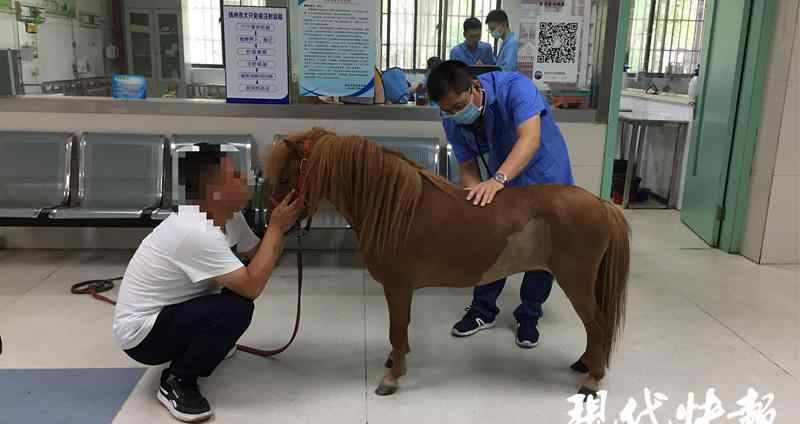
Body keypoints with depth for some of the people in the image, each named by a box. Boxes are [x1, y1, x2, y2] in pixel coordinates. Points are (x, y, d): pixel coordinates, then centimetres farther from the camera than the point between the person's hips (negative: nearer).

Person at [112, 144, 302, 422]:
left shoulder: (228, 217, -5)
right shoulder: (196, 233, -32)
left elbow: (259, 255, 5)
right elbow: (253, 287, -32)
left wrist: (281, 222, -12)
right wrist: (276, 228, -24)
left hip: (166, 313, 9)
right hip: (140, 332, -9)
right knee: (237, 310, -27)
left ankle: (207, 345, 24)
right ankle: (176, 382, -5)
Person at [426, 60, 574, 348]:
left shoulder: (515, 87, -33)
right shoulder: (452, 120, -18)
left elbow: (530, 139, -46)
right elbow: (467, 167, -13)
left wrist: (498, 179, -60)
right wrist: (474, 198, -32)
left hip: (545, 177, -3)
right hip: (502, 182, 4)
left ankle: (528, 316, 23)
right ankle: (483, 310, 25)